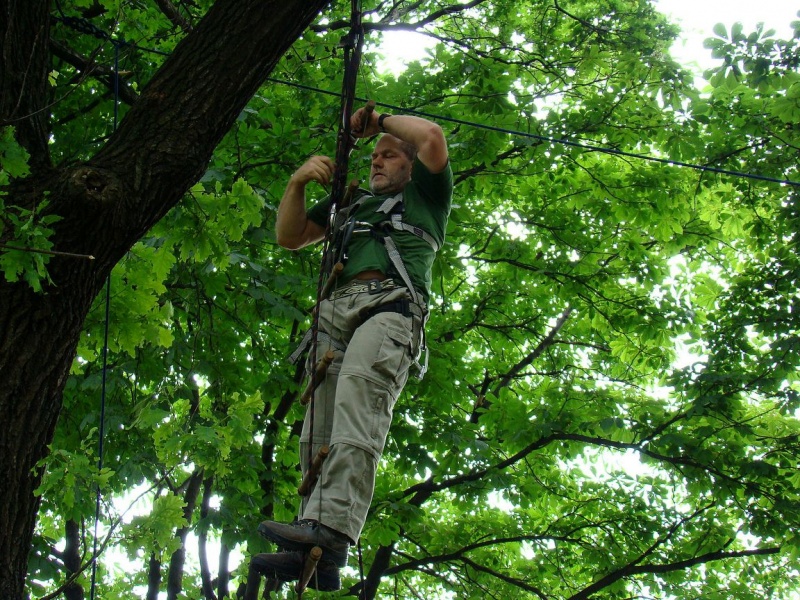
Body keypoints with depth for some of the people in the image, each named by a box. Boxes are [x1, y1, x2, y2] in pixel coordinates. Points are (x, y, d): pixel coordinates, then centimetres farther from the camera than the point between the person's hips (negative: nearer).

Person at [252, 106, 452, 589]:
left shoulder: (424, 196, 28)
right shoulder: (350, 204, 40)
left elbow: (432, 137, 11)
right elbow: (289, 236, 35)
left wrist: (381, 121, 26)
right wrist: (299, 181, 21)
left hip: (391, 303, -5)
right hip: (336, 308, 6)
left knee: (357, 402, -31)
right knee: (318, 427, -14)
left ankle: (331, 529, -48)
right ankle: (316, 552, -25)